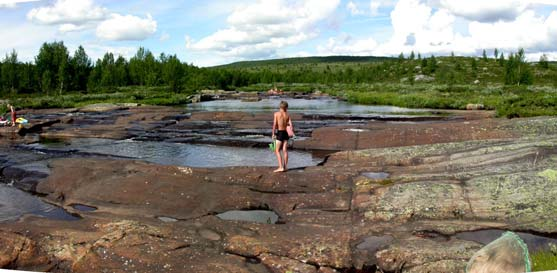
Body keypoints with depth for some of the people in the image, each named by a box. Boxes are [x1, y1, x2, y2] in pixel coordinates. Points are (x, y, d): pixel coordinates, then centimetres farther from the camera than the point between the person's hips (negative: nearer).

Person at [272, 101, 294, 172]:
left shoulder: (276, 114, -6)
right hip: (286, 133, 4)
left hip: (280, 133, -4)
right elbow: (291, 125, -3)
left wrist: (273, 134, -3)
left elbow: (274, 125, -10)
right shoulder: (288, 115, 3)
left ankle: (281, 167, -8)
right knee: (285, 150, 10)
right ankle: (285, 167, 14)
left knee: (277, 151, 1)